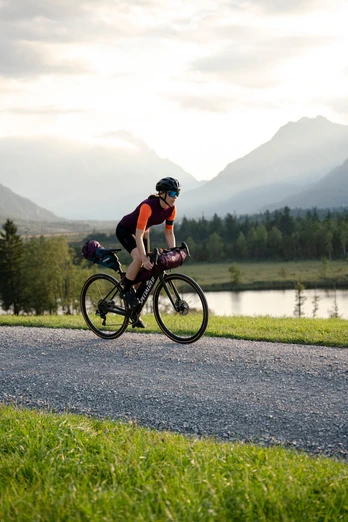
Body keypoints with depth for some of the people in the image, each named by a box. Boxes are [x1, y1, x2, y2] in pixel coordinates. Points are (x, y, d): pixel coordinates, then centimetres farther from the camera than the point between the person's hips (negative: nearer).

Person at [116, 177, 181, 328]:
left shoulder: (171, 209, -16)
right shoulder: (148, 206, -36)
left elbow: (169, 233, -5)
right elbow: (138, 235, -39)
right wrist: (144, 258, -45)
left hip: (143, 232, 7)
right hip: (125, 230, -7)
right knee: (139, 259, -33)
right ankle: (126, 291, -14)